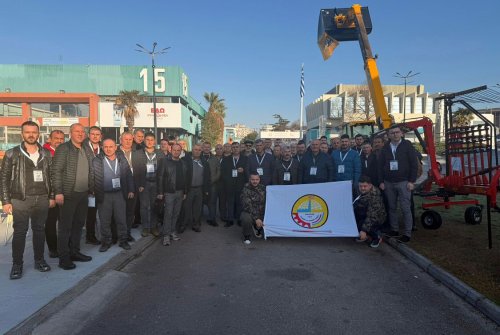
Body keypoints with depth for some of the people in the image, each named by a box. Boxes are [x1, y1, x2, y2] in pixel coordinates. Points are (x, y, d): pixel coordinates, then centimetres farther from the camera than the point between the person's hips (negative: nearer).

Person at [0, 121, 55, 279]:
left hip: (42, 199, 3)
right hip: (21, 200, -3)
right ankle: (17, 264, 14)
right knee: (19, 232, 2)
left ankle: (39, 260, 23)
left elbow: (51, 176, 11)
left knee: (40, 230, 10)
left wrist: (52, 197, 7)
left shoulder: (46, 154, 7)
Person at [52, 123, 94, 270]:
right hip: (68, 194, -7)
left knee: (78, 224, 15)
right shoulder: (63, 148, -8)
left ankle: (74, 252, 28)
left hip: (83, 194, 7)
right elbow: (56, 171, -12)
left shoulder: (87, 149, 12)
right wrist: (58, 192, -17)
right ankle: (64, 258, 9)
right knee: (65, 227, 1)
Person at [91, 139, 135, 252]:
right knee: (104, 220, 7)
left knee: (121, 219, 8)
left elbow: (128, 175, 8)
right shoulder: (96, 161, -2)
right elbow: (91, 177, -2)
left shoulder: (122, 159, 5)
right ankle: (106, 241, 21)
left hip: (120, 194, 2)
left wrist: (131, 190, 5)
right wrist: (93, 191, -9)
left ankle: (123, 240, 21)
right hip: (104, 195, -1)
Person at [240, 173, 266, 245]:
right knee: (246, 218, -36)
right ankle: (246, 237, -7)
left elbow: (266, 204, 4)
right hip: (248, 213, -5)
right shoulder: (246, 190, -13)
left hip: (261, 214, 5)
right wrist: (256, 218, -26)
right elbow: (247, 206, -20)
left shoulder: (263, 188, 1)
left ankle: (257, 228, 20)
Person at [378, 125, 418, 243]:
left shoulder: (407, 145, -1)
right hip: (388, 183, 4)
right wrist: (381, 181, 4)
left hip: (403, 182, -3)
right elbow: (380, 165, 10)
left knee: (405, 208, -3)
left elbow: (413, 164, -3)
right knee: (392, 208, 8)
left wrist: (412, 181, -9)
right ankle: (394, 230, 19)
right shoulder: (385, 148, 8)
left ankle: (407, 233, 4)